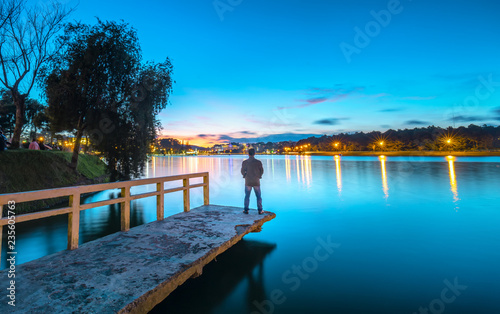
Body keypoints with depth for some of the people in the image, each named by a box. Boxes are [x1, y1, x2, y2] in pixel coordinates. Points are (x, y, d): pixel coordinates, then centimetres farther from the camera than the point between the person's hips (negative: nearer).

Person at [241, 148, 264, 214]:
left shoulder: (245, 162, -9)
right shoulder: (258, 162, -9)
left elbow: (242, 171, -1)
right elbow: (262, 171, 1)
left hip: (248, 182, 0)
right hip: (256, 182, 0)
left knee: (247, 196, 13)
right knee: (258, 196, 11)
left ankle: (246, 210, 18)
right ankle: (260, 210, 15)